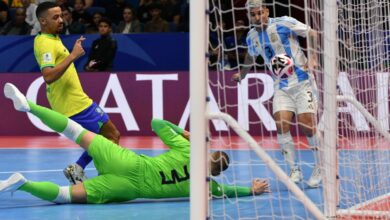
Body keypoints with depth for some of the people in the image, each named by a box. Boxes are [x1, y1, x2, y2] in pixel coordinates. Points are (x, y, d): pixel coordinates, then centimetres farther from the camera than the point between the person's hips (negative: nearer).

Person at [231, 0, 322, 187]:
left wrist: (312, 57, -21)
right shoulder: (252, 37, 6)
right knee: (282, 125, -13)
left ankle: (320, 168, 9)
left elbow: (313, 33, -10)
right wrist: (242, 74, 38)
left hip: (302, 81, -5)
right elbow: (251, 56, 29)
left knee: (307, 125, -10)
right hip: (281, 86, 5)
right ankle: (294, 170, 1)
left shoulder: (283, 23, -11)